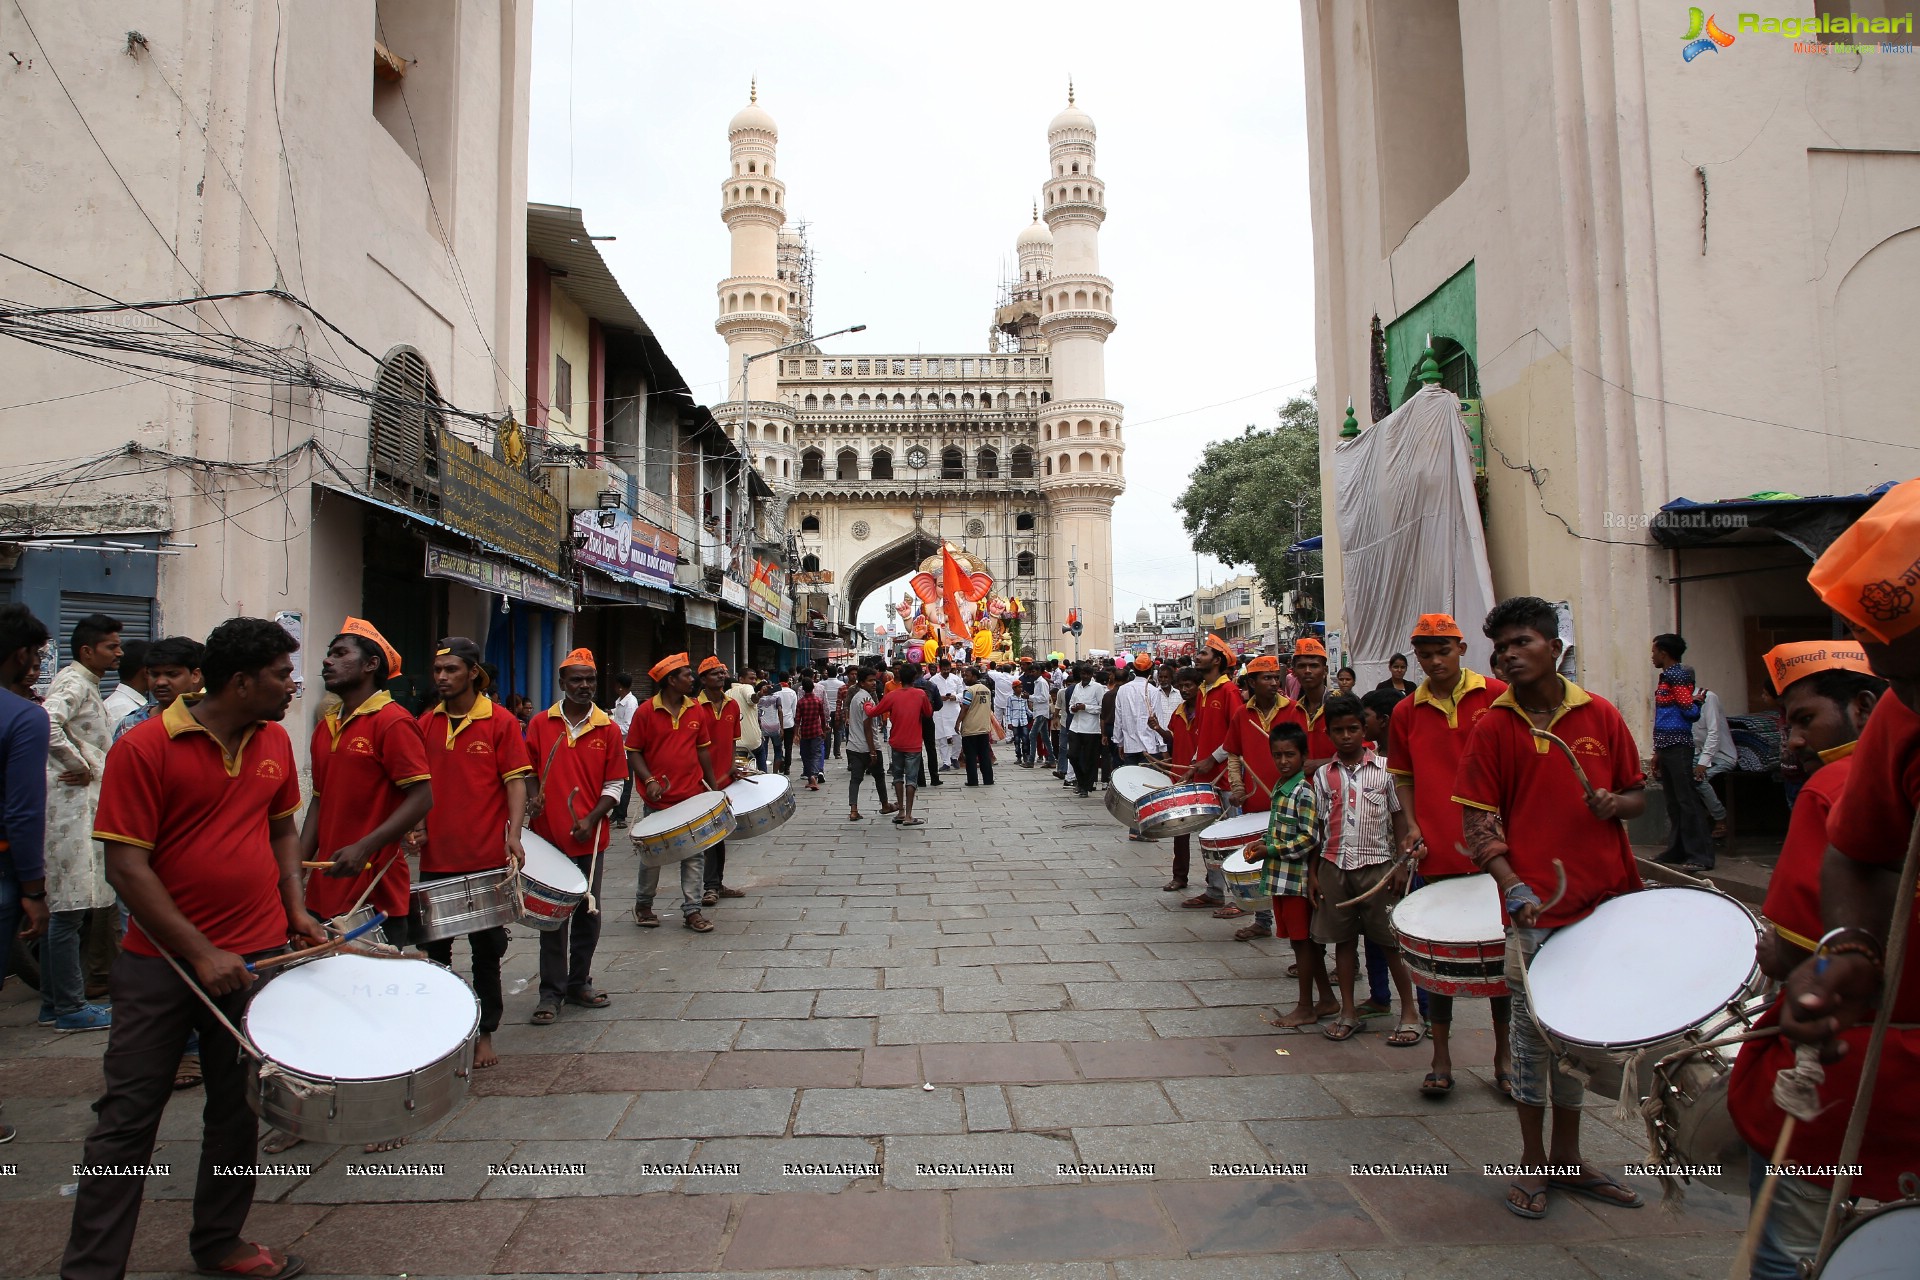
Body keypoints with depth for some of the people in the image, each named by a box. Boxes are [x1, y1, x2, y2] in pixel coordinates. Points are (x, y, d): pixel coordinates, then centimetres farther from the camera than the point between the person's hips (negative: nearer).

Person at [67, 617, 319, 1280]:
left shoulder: (275, 743, 5)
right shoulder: (146, 747, -12)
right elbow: (126, 865, -14)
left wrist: (296, 907, 3)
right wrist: (200, 954, -18)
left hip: (258, 954, 5)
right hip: (161, 963, -5)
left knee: (238, 1113, 14)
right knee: (127, 1118, 5)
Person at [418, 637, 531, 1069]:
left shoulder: (500, 721, -6)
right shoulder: (425, 723, 7)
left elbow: (515, 780, -8)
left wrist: (514, 832, -20)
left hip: (486, 859, -4)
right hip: (436, 859, 4)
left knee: (486, 951, 9)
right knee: (433, 949, 14)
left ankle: (485, 1033, 22)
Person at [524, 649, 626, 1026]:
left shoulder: (608, 730, 1)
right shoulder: (540, 724, 1)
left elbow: (614, 785, 1)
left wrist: (591, 820, -12)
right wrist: (531, 796, -11)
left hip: (590, 839, 1)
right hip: (548, 836, -1)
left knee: (587, 914, 11)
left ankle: (578, 983, 25)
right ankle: (551, 993, 14)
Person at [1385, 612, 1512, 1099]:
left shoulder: (1497, 696, -3)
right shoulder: (1406, 713, 5)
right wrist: (1412, 827, 0)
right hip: (1435, 853, 2)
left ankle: (1504, 1055, 26)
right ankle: (1441, 1057, 21)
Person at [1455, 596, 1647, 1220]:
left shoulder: (1601, 714, 3)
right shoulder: (1493, 726, -3)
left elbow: (1637, 795, 12)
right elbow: (1478, 819, -5)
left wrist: (1615, 804, -11)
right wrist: (1513, 886, -18)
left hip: (1606, 900, 3)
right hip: (1535, 909, -2)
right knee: (1534, 1031, 6)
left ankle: (1567, 1156, 31)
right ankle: (1534, 1162, 23)